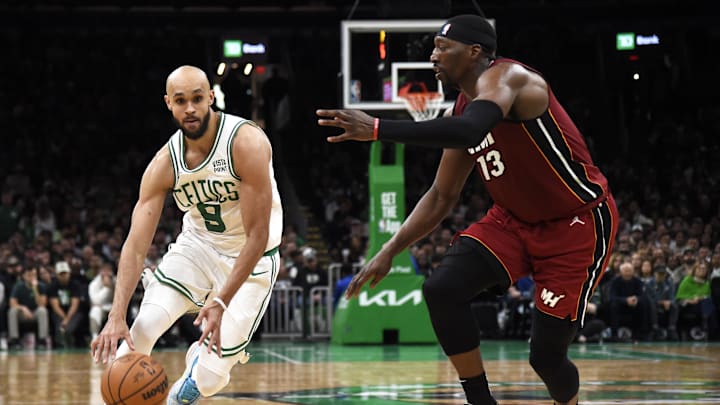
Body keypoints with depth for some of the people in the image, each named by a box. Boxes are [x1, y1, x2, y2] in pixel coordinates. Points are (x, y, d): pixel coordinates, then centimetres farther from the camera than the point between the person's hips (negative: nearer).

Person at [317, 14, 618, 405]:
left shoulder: (505, 76, -22)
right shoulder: (461, 110, 3)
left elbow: (469, 131, -44)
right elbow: (441, 196, 11)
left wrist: (377, 129, -45)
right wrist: (389, 251, 4)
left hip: (578, 222, -8)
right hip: (515, 219, 8)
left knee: (546, 354, -9)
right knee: (441, 288, -13)